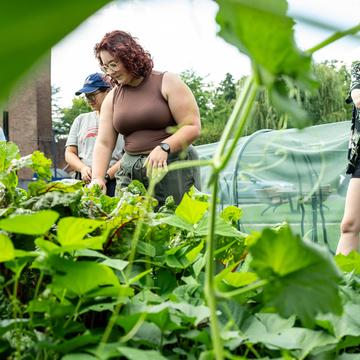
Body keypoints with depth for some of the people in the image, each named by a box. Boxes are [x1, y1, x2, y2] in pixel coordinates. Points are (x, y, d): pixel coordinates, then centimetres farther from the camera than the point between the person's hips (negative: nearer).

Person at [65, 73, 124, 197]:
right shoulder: (81, 120, 21)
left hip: (114, 182, -3)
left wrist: (107, 175, -14)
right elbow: (69, 152, 17)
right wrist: (83, 168, -4)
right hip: (84, 181, 3)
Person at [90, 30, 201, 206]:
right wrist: (97, 178, -9)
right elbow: (103, 143, 6)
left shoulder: (167, 82, -3)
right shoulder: (112, 98, 11)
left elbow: (192, 127, -10)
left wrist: (164, 147, -24)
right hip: (130, 170, 4)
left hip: (171, 166, -4)